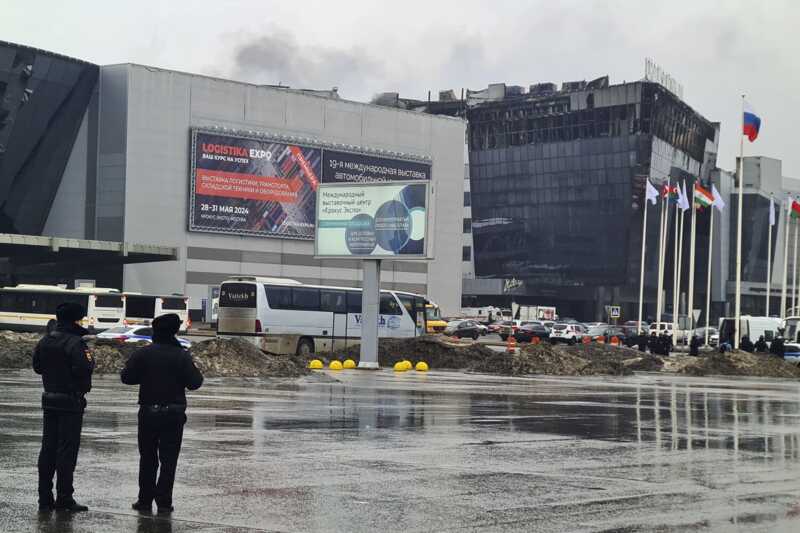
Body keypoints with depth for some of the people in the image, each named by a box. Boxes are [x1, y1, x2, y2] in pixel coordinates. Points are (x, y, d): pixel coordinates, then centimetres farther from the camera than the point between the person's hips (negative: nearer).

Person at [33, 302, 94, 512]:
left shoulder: (45, 341, 8)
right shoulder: (75, 342, -16)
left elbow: (37, 366, 13)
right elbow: (83, 369, -24)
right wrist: (90, 359, -5)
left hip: (49, 400, 7)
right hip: (71, 402, -7)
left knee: (48, 448, 11)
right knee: (67, 450, -3)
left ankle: (45, 497, 13)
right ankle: (64, 498, -2)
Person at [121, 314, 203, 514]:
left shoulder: (143, 354, -5)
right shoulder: (182, 356, -8)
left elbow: (126, 377, -3)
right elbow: (195, 382, -9)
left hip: (148, 412, 1)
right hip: (174, 413, -1)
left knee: (148, 458, 12)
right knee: (169, 459, 4)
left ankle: (145, 500, 13)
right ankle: (164, 501, 1)